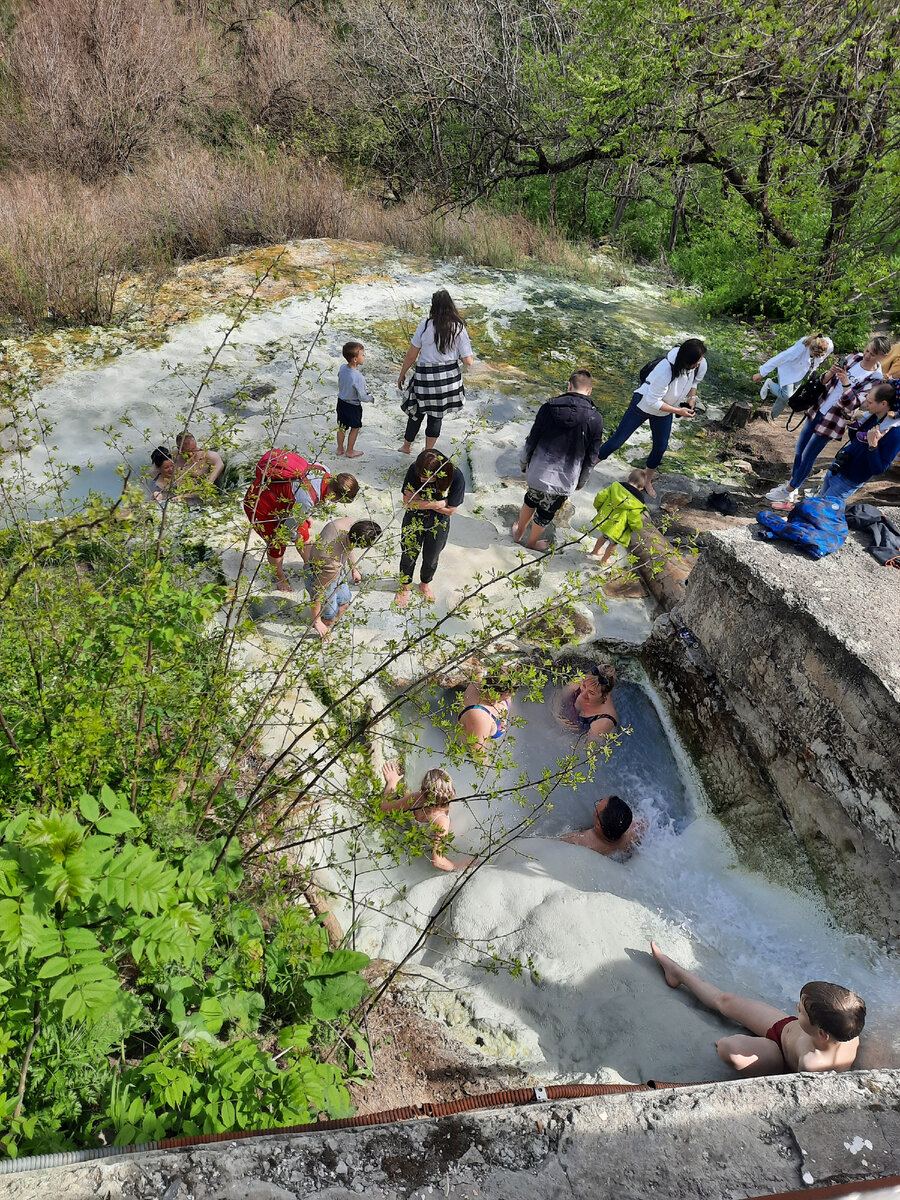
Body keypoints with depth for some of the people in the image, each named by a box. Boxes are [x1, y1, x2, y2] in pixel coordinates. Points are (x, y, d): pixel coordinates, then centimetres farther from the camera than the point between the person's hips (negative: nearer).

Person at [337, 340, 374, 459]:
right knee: (355, 428, 16)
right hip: (353, 406, -6)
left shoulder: (342, 368, -10)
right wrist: (371, 399, -3)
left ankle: (340, 449, 38)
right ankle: (350, 451, 29)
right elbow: (362, 397, -25)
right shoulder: (358, 377, -32)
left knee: (341, 427, 22)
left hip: (341, 401, 7)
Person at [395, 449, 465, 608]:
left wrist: (420, 502, -27)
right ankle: (404, 587, 48)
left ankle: (425, 584, 54)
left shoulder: (456, 477, -32)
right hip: (414, 521, 0)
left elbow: (450, 510, -22)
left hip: (438, 525, 0)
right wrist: (437, 504, -33)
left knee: (431, 559, 22)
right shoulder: (414, 470, -29)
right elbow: (407, 502, -23)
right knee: (408, 555, 18)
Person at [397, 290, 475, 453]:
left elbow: (411, 355, -5)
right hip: (449, 377, 2)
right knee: (437, 415, 15)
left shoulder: (425, 325, -10)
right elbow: (468, 362, -6)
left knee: (417, 413, 17)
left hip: (426, 377, -1)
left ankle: (406, 446, 35)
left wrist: (402, 374, 9)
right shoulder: (459, 328, -7)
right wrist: (473, 357, 18)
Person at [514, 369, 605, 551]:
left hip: (538, 471, 1)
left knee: (531, 500, 30)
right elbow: (591, 458, -4)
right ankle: (532, 542, 43)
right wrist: (581, 482, 11)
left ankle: (519, 532, 51)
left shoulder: (549, 407, -11)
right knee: (546, 513, 21)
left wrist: (524, 463, 14)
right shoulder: (596, 419, -12)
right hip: (564, 481, -1)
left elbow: (532, 440, -3)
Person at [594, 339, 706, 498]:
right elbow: (652, 401, -31)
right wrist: (678, 411, -29)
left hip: (664, 413, 6)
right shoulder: (666, 370, -42)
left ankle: (647, 481, 40)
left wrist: (692, 398, -11)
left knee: (661, 447, 14)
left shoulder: (700, 365, -20)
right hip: (644, 405, -6)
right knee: (617, 440, 2)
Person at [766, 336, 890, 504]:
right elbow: (824, 381, 4)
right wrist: (831, 373, -18)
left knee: (807, 457, -1)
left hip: (833, 421, -6)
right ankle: (792, 484, 33)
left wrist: (845, 382, -35)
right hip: (817, 410, 6)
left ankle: (788, 493, 13)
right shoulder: (853, 358, 1)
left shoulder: (875, 380, -16)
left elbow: (852, 405, -23)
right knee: (799, 450, 15)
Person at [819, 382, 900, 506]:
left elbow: (878, 470, -25)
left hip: (848, 481, -9)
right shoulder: (873, 416, -1)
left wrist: (873, 446, -39)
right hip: (836, 468, 9)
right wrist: (852, 423, -3)